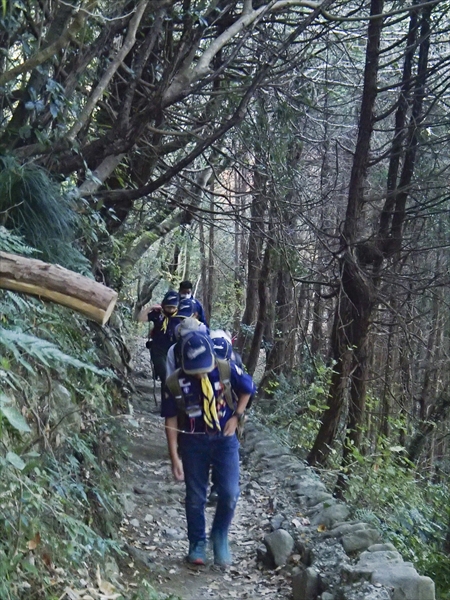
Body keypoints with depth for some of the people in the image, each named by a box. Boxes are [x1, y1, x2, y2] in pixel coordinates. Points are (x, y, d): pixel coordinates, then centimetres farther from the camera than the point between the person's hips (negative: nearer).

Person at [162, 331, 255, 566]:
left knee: (229, 493, -5)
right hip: (193, 443, 0)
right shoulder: (175, 383, -16)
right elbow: (171, 420, -8)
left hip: (224, 440, 0)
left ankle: (220, 536, 21)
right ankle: (197, 543, 26)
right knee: (195, 497, 7)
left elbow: (247, 389, 6)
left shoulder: (226, 370, -14)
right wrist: (174, 456, -8)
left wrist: (236, 416, -5)